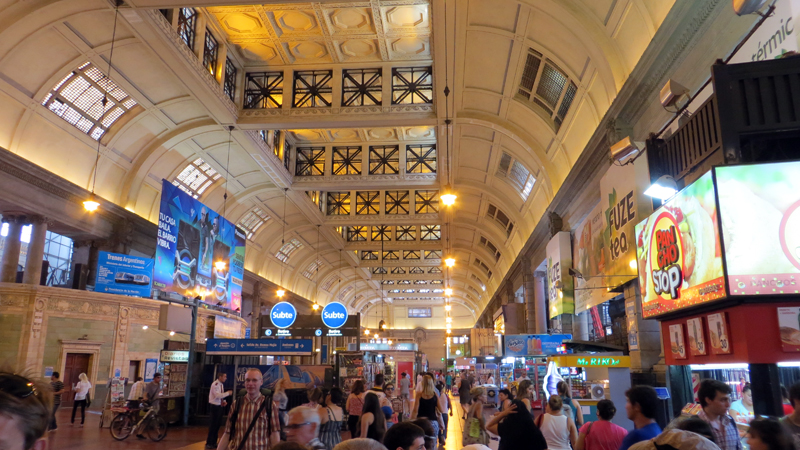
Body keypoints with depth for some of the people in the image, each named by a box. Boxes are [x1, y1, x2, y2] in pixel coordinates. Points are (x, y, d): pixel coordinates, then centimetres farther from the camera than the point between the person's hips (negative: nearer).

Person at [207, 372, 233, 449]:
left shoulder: (221, 384, 8)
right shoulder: (215, 384, -20)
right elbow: (218, 395, -29)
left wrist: (224, 401, -3)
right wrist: (228, 393, -21)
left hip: (219, 406, 9)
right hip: (214, 406, -9)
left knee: (218, 424, 14)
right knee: (214, 424, -2)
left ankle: (214, 442, 26)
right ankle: (209, 443, 11)